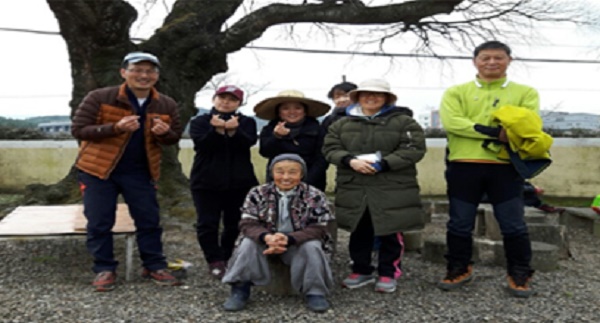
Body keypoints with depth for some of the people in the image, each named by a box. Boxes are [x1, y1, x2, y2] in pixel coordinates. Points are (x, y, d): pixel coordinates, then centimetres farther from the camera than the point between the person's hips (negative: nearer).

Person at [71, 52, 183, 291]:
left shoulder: (167, 106, -1)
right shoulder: (99, 98, -12)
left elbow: (174, 137, 8)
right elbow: (78, 130, -13)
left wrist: (164, 133, -18)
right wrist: (115, 128, -27)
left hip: (140, 172, 3)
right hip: (98, 169, -2)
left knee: (149, 221, 5)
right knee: (99, 223, 2)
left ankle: (154, 266, 20)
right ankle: (105, 269, 17)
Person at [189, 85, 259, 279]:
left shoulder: (247, 122, 6)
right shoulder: (199, 122, 5)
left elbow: (248, 142, -14)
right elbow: (202, 144, -13)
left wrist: (233, 131, -32)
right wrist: (218, 130, -30)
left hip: (240, 182, 1)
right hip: (206, 182, -1)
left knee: (235, 224, 7)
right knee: (208, 224, -2)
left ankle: (228, 259, 22)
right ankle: (215, 261, 9)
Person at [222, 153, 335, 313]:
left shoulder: (314, 196, -12)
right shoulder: (258, 193, -8)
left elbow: (318, 229, -18)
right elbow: (248, 224, -13)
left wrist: (289, 239, -36)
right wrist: (267, 237, -37)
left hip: (300, 244, -1)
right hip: (267, 241, 1)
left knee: (313, 246, -31)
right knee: (248, 243, -26)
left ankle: (315, 292, -14)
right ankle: (240, 289, -14)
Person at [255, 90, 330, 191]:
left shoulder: (316, 129, 6)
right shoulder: (270, 129, 10)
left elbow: (321, 159, -1)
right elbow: (265, 152, -7)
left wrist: (307, 182, -12)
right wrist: (276, 136, -26)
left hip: (310, 186, -1)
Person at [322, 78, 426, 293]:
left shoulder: (404, 121, 0)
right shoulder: (342, 124, 11)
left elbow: (413, 149, -10)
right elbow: (330, 148, 4)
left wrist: (382, 164, -19)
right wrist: (350, 161, -16)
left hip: (393, 190, -3)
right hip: (353, 189, 3)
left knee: (390, 233, 4)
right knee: (359, 232, 12)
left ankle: (388, 274, 18)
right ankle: (361, 271, 27)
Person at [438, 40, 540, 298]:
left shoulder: (526, 92, 8)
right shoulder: (456, 92, 6)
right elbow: (452, 122, -12)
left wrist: (501, 142, -22)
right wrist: (496, 132, -19)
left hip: (506, 167, 0)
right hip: (463, 166, 0)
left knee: (513, 226, 5)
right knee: (459, 224, 9)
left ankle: (520, 275, 21)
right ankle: (459, 269, 26)